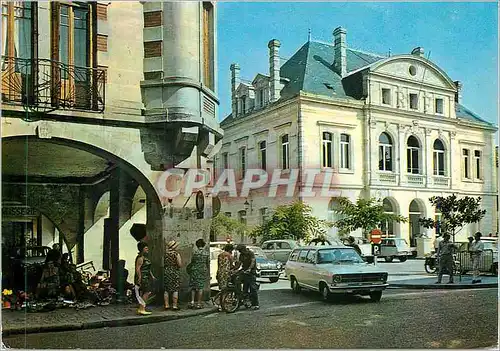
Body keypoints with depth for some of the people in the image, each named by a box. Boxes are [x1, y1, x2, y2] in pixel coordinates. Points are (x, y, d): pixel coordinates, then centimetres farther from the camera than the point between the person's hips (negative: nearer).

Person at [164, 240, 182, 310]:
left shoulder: (165, 254, 4)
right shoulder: (176, 254, -10)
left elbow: (163, 264, 9)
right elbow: (180, 265, -11)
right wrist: (180, 261, 8)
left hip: (166, 272, 5)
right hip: (174, 273, -5)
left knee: (166, 290, 10)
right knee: (175, 290, 1)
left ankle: (166, 305, 13)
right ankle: (174, 306, 0)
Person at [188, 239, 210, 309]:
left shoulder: (195, 252, -8)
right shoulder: (206, 253, 0)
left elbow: (192, 262, -2)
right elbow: (208, 264, 5)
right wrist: (208, 272, 14)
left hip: (195, 270, -1)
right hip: (203, 271, 1)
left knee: (193, 287, 9)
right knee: (200, 287, 5)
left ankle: (192, 302, 1)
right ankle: (198, 303, 6)